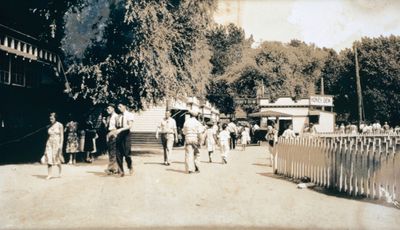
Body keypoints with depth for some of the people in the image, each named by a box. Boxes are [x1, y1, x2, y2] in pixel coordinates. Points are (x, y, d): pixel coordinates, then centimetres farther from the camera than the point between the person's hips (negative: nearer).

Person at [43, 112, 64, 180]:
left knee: (57, 158, 6)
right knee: (49, 158, -6)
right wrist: (48, 143, 13)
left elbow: (62, 136, -7)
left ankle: (60, 172, 31)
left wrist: (61, 145, -14)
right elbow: (49, 135, 15)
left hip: (57, 143, -4)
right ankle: (49, 175, -5)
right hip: (49, 143, 4)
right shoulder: (49, 126, 9)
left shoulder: (59, 125, -5)